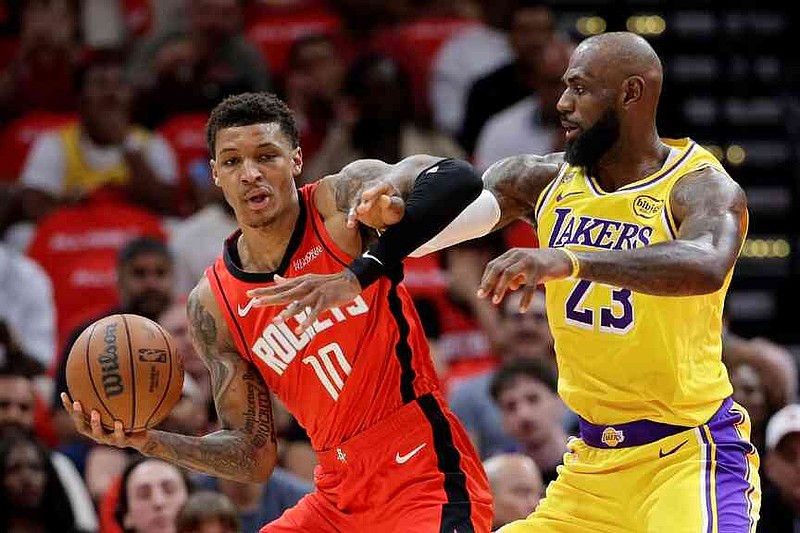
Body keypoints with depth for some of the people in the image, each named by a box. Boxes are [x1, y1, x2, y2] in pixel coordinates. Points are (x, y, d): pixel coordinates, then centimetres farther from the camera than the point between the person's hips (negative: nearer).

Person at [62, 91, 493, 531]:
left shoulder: (341, 198, -8)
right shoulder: (212, 305, 4)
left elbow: (457, 180, -28)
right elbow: (255, 456, 5)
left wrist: (357, 276, -33)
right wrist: (149, 442, -10)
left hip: (425, 475, -5)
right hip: (339, 494, 6)